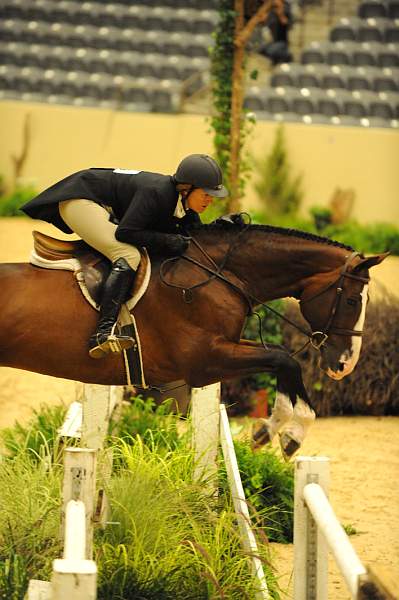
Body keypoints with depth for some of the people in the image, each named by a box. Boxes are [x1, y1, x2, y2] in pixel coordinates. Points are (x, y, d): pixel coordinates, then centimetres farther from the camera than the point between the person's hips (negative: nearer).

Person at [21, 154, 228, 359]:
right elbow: (125, 232, -30)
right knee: (129, 256, -28)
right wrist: (167, 241, -31)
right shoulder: (155, 193, -29)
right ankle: (103, 332, -40)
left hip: (108, 211, 11)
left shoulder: (185, 206, -2)